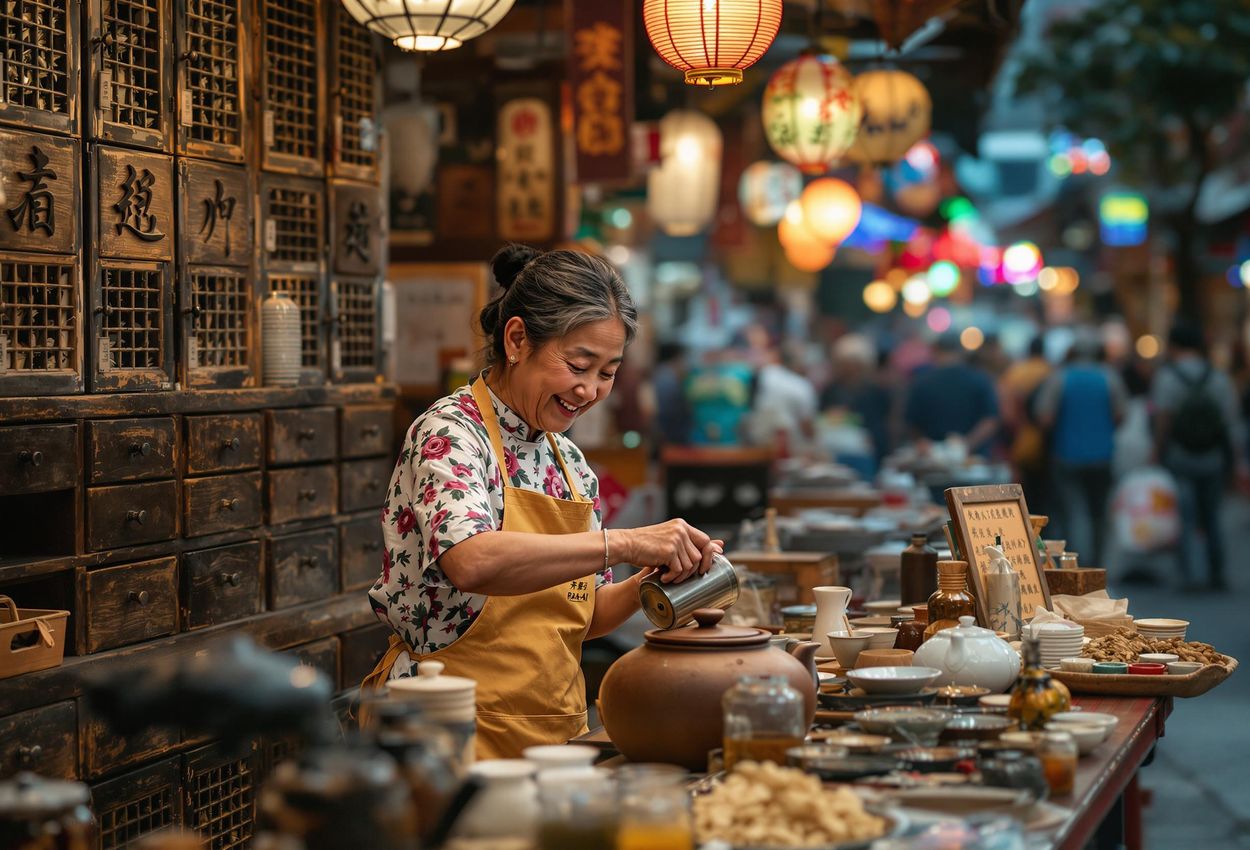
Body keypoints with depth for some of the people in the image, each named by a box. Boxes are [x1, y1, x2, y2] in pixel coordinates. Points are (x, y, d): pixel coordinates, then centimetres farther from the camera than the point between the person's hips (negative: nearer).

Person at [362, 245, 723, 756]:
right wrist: (627, 544, -29)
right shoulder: (449, 434, -9)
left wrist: (649, 581, 0)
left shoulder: (567, 459, 14)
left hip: (556, 730, 7)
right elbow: (472, 562, -29)